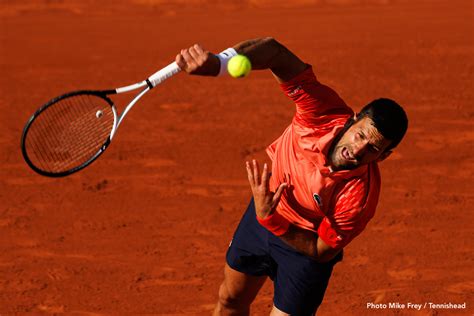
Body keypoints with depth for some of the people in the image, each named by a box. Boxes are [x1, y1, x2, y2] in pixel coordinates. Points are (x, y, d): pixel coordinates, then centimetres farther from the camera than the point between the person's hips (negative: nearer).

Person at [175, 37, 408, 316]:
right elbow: (274, 51, -36)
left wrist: (270, 221, -37)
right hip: (266, 212, 4)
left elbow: (323, 251, -25)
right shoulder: (326, 112, -32)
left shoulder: (361, 196, -36)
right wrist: (218, 62, -54)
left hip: (306, 244, -4)